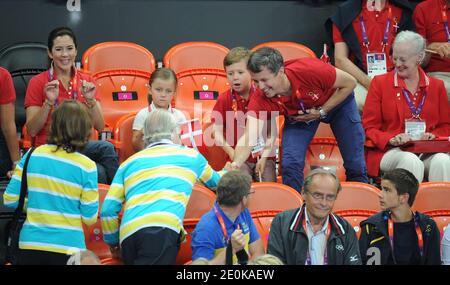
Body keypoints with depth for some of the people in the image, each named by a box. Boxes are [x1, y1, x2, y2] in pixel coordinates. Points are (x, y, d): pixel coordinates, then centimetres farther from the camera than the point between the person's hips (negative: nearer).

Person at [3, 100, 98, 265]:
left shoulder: (32, 156, 1)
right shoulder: (86, 166, -7)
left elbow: (10, 200, 3)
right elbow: (89, 218, -4)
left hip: (30, 245, 3)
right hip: (67, 247, -3)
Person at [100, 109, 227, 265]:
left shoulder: (129, 162, 28)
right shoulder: (190, 155, 26)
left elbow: (108, 210, 19)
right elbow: (215, 181, 48)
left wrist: (113, 244, 33)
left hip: (127, 234, 4)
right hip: (161, 229, -4)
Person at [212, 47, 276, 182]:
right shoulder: (224, 99, 1)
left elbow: (272, 131, 0)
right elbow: (217, 132, -2)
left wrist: (264, 156, -11)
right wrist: (231, 152, -18)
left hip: (263, 155, 0)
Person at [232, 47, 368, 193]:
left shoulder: (309, 70, -40)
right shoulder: (260, 101, -33)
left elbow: (350, 83, -25)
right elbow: (249, 137, -42)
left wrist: (321, 112, -29)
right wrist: (236, 164, -61)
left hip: (338, 100, -1)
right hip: (298, 115, 2)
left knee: (355, 165, 0)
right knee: (290, 162, -17)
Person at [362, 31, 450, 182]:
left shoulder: (436, 86, 17)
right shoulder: (380, 83, 8)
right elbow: (369, 127, 5)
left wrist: (433, 135, -3)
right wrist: (391, 139, -14)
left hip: (428, 151, 2)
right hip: (391, 151, -2)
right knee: (411, 162, -36)